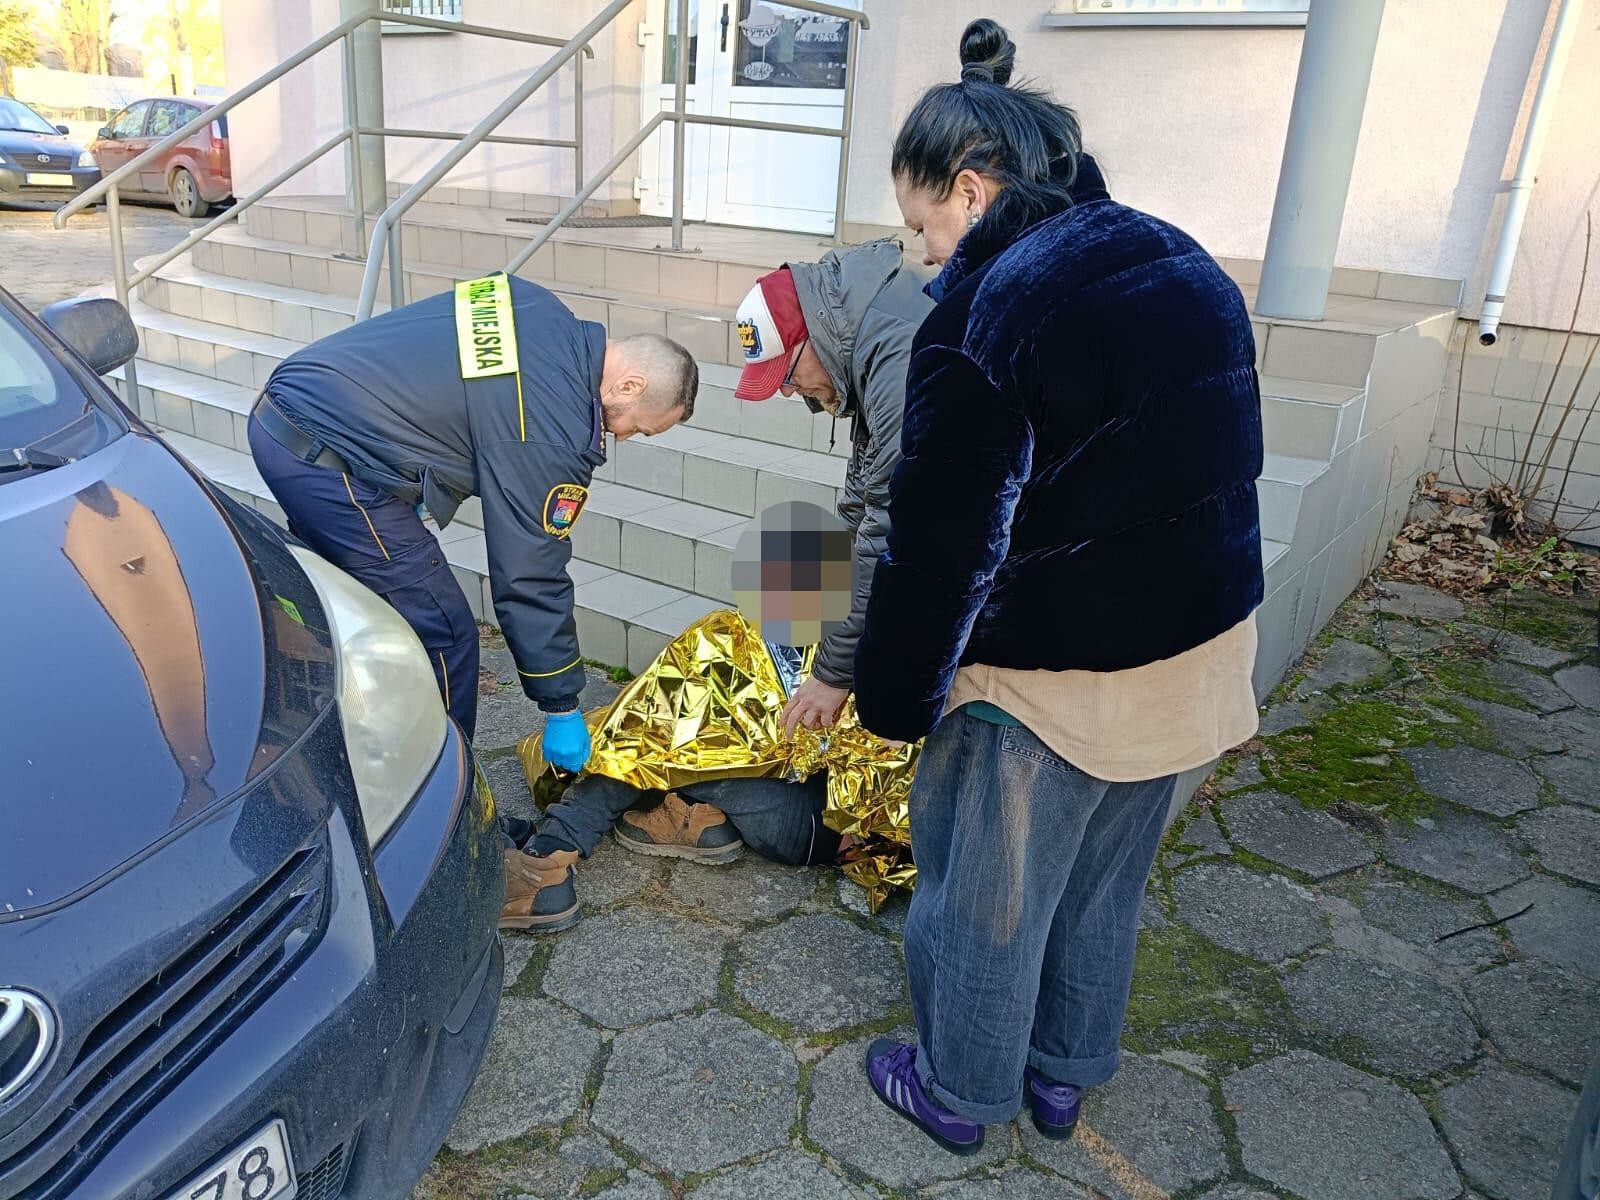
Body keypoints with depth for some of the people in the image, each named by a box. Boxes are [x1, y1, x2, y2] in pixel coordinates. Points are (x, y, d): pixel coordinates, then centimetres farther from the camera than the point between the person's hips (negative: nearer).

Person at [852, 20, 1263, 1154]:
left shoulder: (982, 310, -19)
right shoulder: (1181, 261, 4)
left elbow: (939, 544, -17)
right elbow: (1215, 465, 12)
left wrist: (892, 696, -4)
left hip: (1052, 677, -7)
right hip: (1205, 643, 8)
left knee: (989, 900, 16)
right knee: (1105, 886, 25)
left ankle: (960, 1094, 39)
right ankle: (1066, 1074, 46)